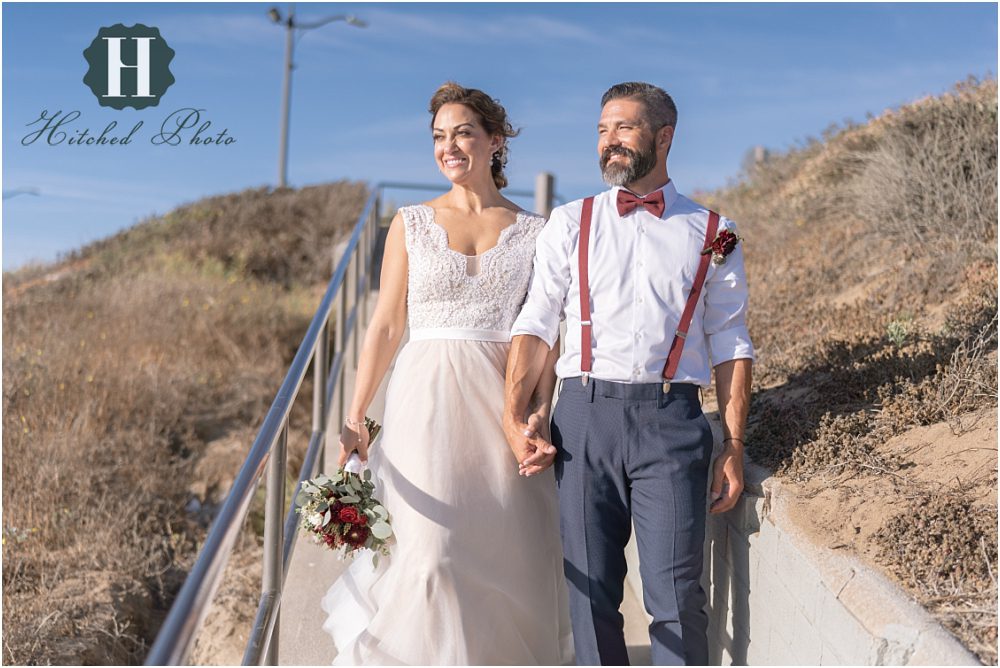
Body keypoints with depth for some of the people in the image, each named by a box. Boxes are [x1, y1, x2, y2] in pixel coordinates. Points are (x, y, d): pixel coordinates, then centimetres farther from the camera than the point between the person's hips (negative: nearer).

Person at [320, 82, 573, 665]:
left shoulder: (534, 233, 6)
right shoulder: (411, 225, 7)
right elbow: (386, 325, 5)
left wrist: (542, 412, -12)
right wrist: (355, 418, -2)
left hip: (504, 406, 1)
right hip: (428, 403, 0)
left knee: (508, 555, 4)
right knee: (430, 552, -5)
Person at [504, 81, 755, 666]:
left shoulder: (712, 233, 9)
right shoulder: (570, 224, 12)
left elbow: (731, 345, 8)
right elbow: (535, 325, 7)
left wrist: (734, 447, 2)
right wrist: (514, 416, -4)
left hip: (671, 420, -1)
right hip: (585, 416, 1)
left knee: (676, 592, -2)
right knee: (591, 590, 6)